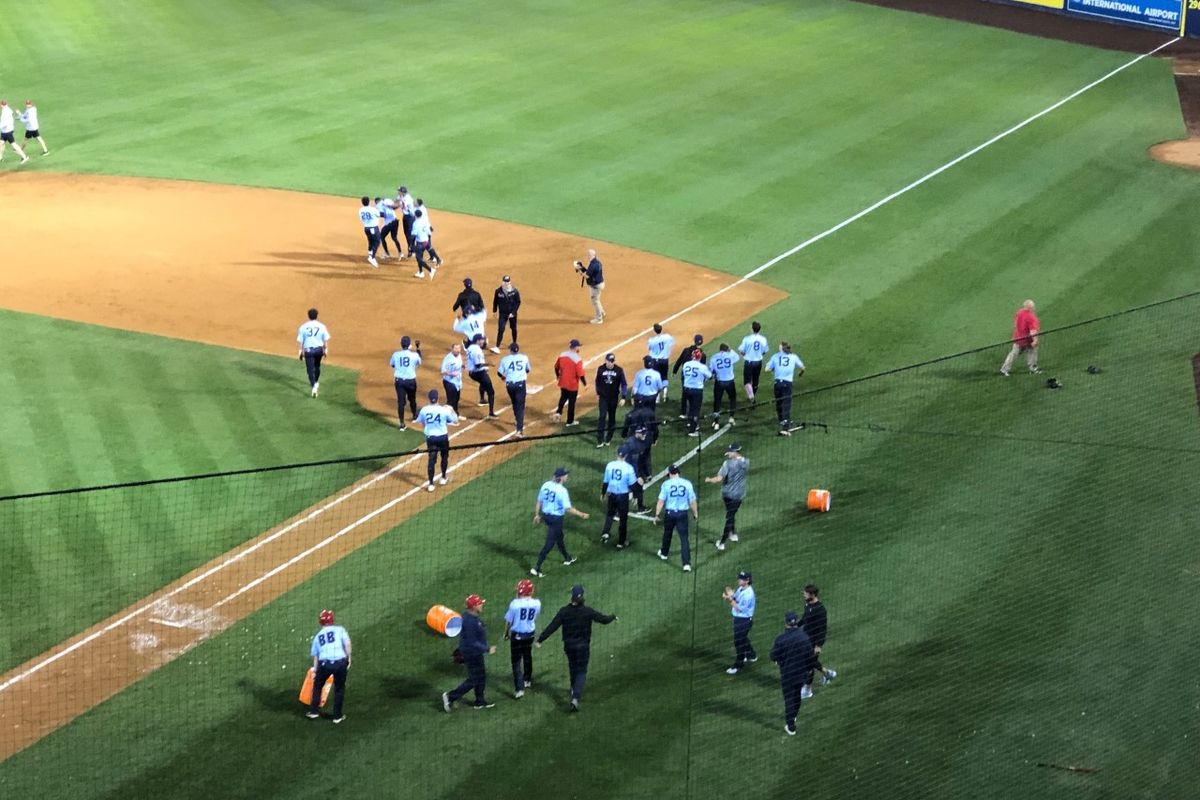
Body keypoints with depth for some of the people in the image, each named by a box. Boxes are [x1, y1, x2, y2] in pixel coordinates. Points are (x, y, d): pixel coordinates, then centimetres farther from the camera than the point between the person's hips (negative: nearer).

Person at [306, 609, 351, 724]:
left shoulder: (317, 636, 19)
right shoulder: (339, 629, 12)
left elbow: (315, 656, 19)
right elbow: (347, 643, -4)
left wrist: (315, 670, 26)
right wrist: (349, 658, 2)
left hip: (324, 663, 1)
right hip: (340, 661, -1)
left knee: (317, 685, 26)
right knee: (339, 689, 17)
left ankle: (313, 711, 30)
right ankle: (337, 716, 21)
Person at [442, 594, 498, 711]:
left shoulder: (471, 617, 3)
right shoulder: (470, 621, -29)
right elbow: (472, 643, -28)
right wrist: (487, 650, -23)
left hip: (476, 653, 10)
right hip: (472, 654, -10)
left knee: (481, 677, 19)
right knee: (473, 680, 0)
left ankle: (480, 702, 30)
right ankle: (450, 696, 7)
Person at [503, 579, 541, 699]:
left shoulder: (515, 603, -22)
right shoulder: (536, 603, -12)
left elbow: (508, 620, -10)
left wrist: (506, 633, 8)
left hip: (517, 634, -4)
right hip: (530, 634, 4)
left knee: (516, 661, 2)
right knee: (527, 657, 25)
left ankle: (519, 688, -5)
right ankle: (527, 680, 43)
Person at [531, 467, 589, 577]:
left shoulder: (546, 485, -3)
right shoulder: (562, 490, -24)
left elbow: (539, 501, 6)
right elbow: (568, 509, -23)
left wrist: (537, 515, 18)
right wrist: (581, 515, -12)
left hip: (546, 515, 8)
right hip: (556, 518, -8)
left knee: (559, 537, 28)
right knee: (550, 543, 0)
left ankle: (567, 558, 49)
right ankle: (536, 568, -1)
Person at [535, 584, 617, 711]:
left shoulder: (564, 611, -11)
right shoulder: (587, 612, -14)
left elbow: (552, 626, -12)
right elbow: (603, 619, -3)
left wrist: (540, 639, -7)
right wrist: (613, 617, 19)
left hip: (569, 645, 2)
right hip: (583, 646, -2)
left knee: (572, 669, 24)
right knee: (581, 671, 3)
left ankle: (575, 693, 40)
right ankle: (575, 698, -16)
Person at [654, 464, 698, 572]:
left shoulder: (666, 484, -8)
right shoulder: (687, 484, -5)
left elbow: (661, 501, -8)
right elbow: (692, 501, 0)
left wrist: (657, 515, 0)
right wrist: (695, 513, 14)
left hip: (670, 513, 0)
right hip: (683, 513, 0)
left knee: (667, 534, 24)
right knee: (684, 537, -1)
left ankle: (664, 553, 47)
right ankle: (687, 563, -11)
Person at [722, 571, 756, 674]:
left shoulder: (748, 594, -26)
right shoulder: (740, 589, 2)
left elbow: (740, 609, -25)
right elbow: (733, 602, 6)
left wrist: (731, 598, -25)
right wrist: (728, 597, -15)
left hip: (744, 620, -10)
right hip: (738, 618, 10)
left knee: (739, 642, -1)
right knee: (742, 638, 26)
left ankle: (737, 665, 9)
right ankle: (751, 655, 47)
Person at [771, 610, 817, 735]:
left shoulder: (781, 639, -24)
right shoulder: (804, 636, -11)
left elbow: (774, 657, -15)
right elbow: (810, 655, 0)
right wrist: (809, 668, 15)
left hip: (787, 674, -4)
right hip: (802, 673, 4)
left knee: (789, 698, 9)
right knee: (797, 696, 25)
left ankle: (791, 726, 16)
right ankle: (793, 717, 46)